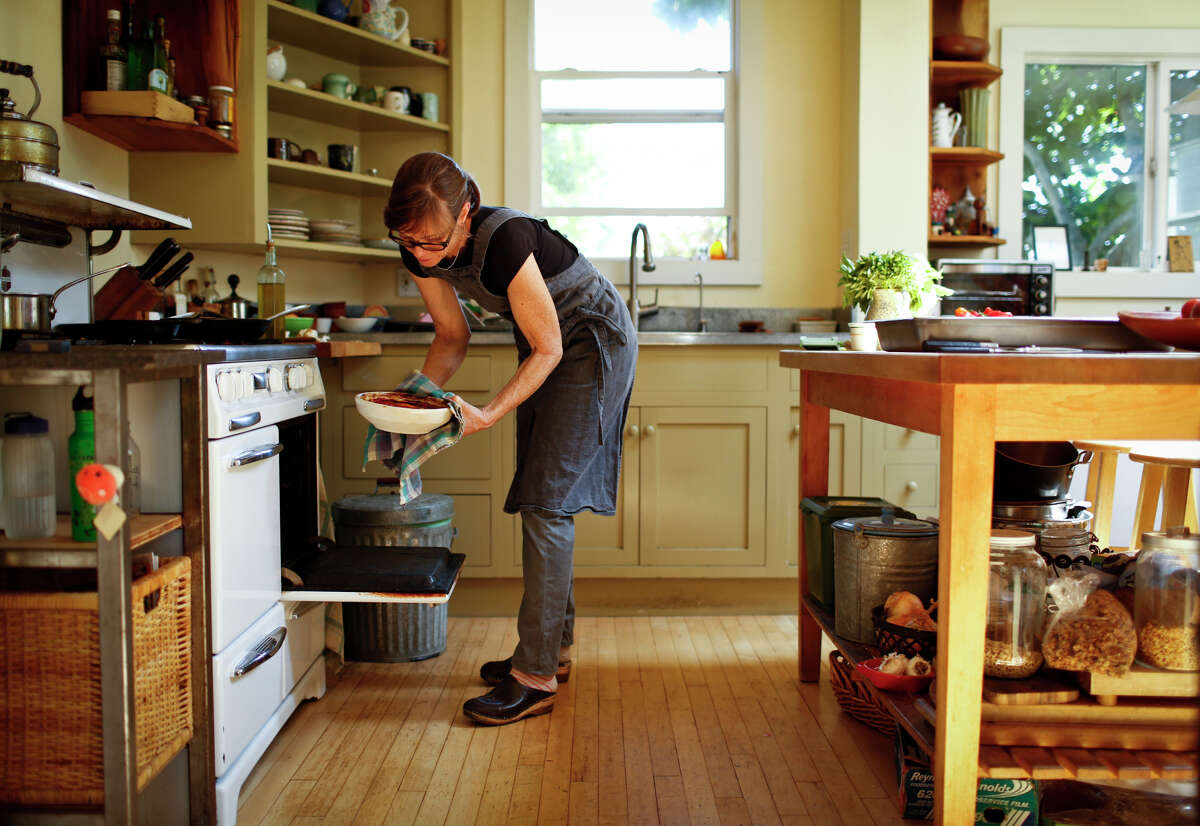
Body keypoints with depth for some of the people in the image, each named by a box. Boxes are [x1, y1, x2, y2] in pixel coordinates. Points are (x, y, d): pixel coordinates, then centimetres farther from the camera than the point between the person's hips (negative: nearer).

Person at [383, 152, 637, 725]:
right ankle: (555, 647, 23)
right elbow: (453, 335, 2)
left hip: (594, 340, -8)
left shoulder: (503, 240, -34)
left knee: (547, 501, -13)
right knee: (539, 500, 10)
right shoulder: (421, 252, -12)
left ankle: (536, 677, -8)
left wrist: (489, 414, -34)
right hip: (544, 344, 8)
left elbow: (547, 349, -26)